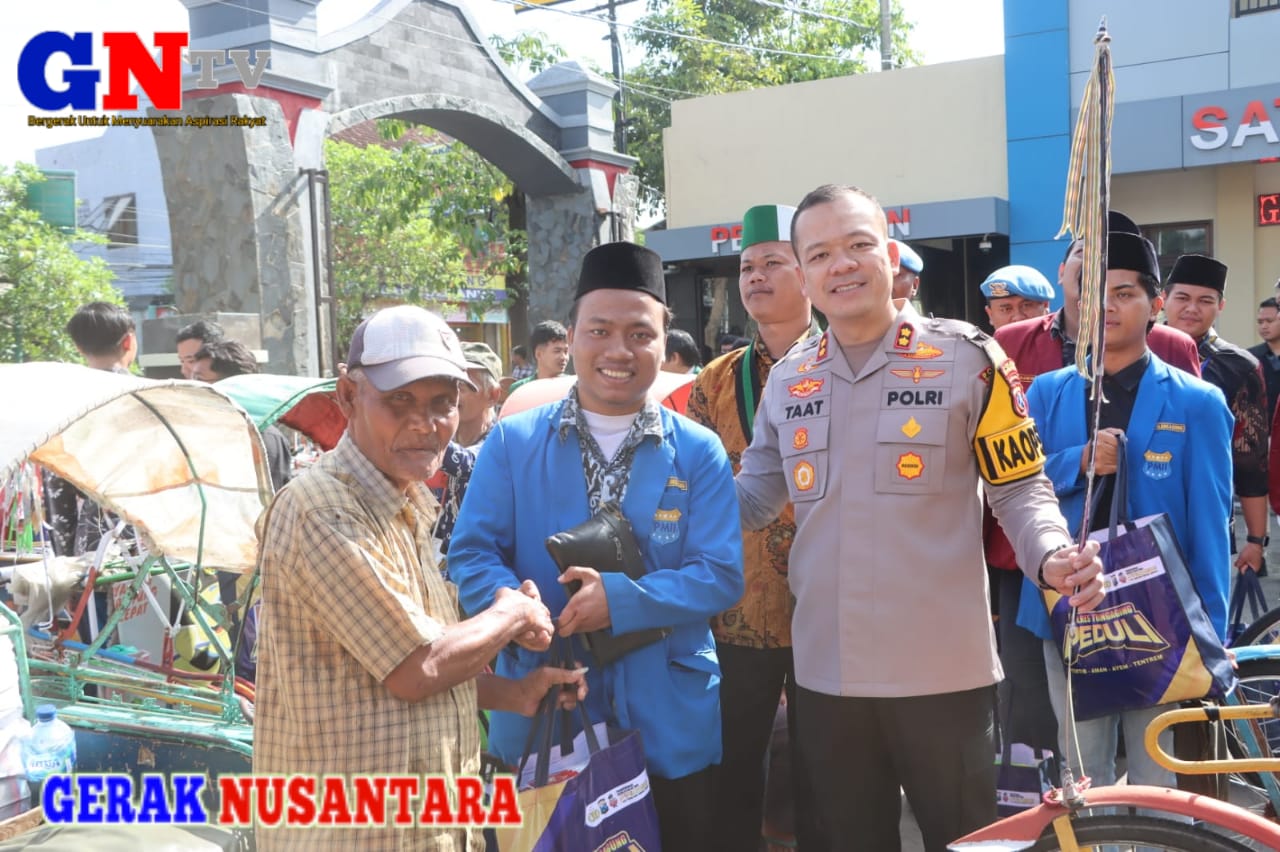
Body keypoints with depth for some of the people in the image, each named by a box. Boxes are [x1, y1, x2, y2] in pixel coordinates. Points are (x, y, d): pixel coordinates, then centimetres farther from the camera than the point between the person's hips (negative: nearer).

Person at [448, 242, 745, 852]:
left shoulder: (699, 452, -2)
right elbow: (471, 552, -3)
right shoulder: (512, 442, 0)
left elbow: (720, 575, -8)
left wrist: (621, 599, -23)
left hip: (667, 721, 0)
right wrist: (509, 603, -26)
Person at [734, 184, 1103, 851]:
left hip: (943, 670, -3)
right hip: (825, 674, 4)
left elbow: (1020, 488, -1)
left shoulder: (967, 359, -4)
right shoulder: (787, 380, 7)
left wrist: (1051, 555, -21)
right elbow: (750, 500, 13)